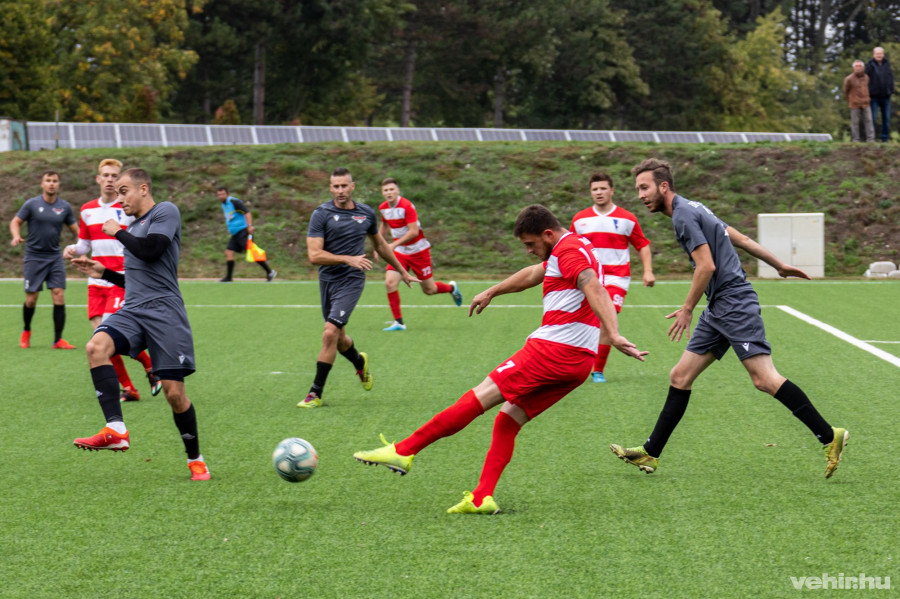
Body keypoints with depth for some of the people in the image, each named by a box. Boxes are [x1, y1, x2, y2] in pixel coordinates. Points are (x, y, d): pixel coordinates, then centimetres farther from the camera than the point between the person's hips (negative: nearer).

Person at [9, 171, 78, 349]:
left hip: (55, 256, 2)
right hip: (34, 256, -2)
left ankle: (58, 340, -6)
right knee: (31, 298, -1)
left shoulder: (64, 207, 3)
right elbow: (15, 222, 3)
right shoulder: (31, 204, -4)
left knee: (59, 295, -9)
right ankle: (26, 331, 27)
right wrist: (16, 236, -17)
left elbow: (74, 228, 11)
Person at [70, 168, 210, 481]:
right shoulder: (133, 227, 24)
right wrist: (103, 273, 20)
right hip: (132, 311, 7)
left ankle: (195, 460, 14)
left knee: (174, 391, -6)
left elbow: (150, 250, -17)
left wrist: (118, 232, -2)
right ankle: (116, 430, -31)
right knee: (97, 346, -25)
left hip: (163, 311, -7)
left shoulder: (165, 212, 0)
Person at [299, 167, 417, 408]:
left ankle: (315, 393, -8)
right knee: (338, 338, 12)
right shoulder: (321, 214, -6)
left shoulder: (367, 214, 5)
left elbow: (380, 244, 23)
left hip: (352, 281, -1)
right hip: (327, 279, 1)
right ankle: (360, 362, 47)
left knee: (330, 333, -15)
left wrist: (402, 271, 31)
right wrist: (348, 259, -23)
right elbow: (314, 255, -14)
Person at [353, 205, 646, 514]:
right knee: (508, 419, 10)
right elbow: (533, 274, 40)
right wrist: (491, 292, 51)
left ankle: (404, 451, -6)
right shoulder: (573, 248, 24)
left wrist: (614, 336, -36)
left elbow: (595, 290, -24)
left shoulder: (569, 249, -8)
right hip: (577, 361, 10)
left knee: (479, 398, -8)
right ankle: (482, 498, 2)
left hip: (553, 349, -10)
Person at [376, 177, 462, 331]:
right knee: (390, 283, -15)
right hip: (399, 252, 5)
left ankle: (451, 288, 38)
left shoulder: (407, 206, -21)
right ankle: (398, 322, -8)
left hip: (418, 251, -5)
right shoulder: (383, 208, 0)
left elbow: (414, 232, -25)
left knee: (429, 290, 4)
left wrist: (394, 245, -30)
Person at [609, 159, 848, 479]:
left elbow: (706, 266, -18)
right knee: (680, 377, 7)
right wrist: (780, 266, 27)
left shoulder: (684, 214, -11)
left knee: (764, 378, -16)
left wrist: (687, 309, -9)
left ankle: (829, 437, -13)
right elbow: (741, 239, 23)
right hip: (718, 310, 10)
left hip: (734, 304, -10)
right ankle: (650, 453, 10)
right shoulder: (691, 210, 19)